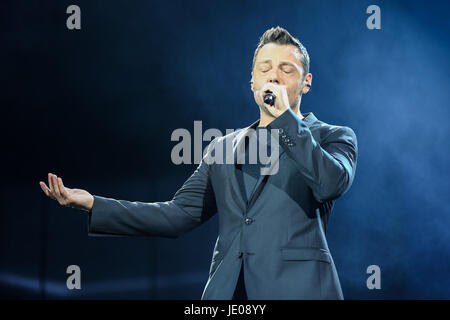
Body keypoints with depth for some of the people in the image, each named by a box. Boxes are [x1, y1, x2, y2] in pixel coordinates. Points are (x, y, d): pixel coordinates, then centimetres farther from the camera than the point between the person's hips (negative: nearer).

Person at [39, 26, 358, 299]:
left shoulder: (332, 137, 9)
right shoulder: (223, 147, 19)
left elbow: (331, 184, -12)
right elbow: (180, 213, 13)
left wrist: (285, 116, -8)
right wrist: (92, 204, 5)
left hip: (299, 287, -3)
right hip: (228, 290, 4)